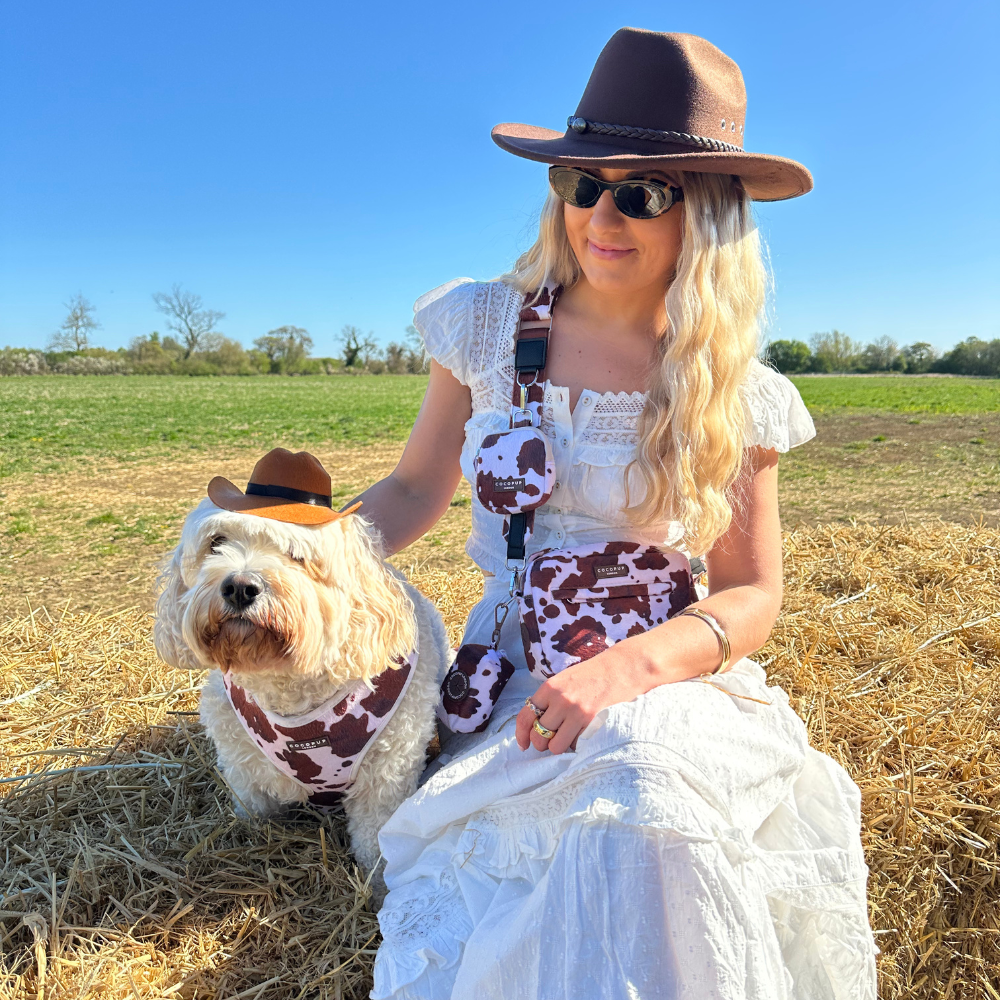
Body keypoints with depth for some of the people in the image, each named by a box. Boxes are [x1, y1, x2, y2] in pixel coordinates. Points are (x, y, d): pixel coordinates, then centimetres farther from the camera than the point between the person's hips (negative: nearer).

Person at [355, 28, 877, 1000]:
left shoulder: (732, 395, -3)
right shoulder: (487, 327, 0)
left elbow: (752, 594, -3)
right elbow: (415, 490, 7)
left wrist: (628, 666, -23)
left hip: (659, 676, 0)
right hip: (508, 683, 1)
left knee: (641, 787, -35)